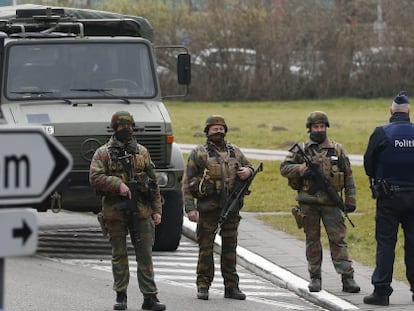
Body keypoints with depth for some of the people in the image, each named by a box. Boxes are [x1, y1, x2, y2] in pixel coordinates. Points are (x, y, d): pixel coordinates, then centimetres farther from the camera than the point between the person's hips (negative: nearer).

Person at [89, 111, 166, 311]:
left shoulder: (142, 152, 12)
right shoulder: (103, 153, 2)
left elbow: (153, 182, 12)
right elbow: (95, 177, -10)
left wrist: (156, 210, 7)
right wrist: (117, 184, -21)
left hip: (141, 212, 2)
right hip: (115, 212, -2)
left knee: (145, 255, -1)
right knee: (119, 255, 6)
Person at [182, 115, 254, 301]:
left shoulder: (234, 151, 12)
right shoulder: (198, 154, 0)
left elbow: (248, 166, 26)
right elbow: (187, 183, -2)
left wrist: (248, 171, 0)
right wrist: (190, 208, -11)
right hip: (208, 208, -3)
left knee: (230, 247, 7)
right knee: (205, 248, 0)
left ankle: (231, 287, 13)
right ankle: (203, 286, 6)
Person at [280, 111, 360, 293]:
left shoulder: (337, 150, 8)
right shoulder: (301, 150, 6)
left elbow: (348, 176, 10)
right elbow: (284, 168, -2)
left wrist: (351, 200, 4)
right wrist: (303, 169, -18)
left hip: (330, 202, 0)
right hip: (308, 201, 1)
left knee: (338, 238, -5)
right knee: (312, 240, 7)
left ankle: (347, 278, -7)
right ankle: (315, 278, 14)